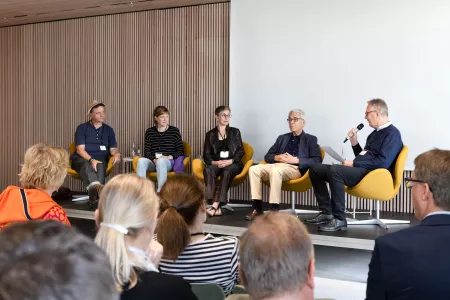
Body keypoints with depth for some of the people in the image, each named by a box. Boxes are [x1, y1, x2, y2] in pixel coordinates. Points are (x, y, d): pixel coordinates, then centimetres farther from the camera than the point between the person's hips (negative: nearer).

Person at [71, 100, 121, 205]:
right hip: (82, 159, -2)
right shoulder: (82, 128, 5)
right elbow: (80, 149, -4)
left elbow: (113, 149, 10)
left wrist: (116, 154, -15)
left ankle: (95, 194, -53)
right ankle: (96, 187, -69)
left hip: (100, 159, 3)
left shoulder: (108, 130, 15)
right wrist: (91, 160, -22)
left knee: (100, 166, -35)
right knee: (86, 165, -39)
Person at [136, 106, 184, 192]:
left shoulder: (174, 131, 9)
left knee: (161, 161, -39)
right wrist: (154, 160, -13)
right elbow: (147, 152, 8)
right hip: (153, 162, 2)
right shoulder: (150, 132, 14)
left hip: (169, 162, -2)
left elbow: (181, 151, 6)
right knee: (141, 160, -31)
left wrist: (169, 157, -11)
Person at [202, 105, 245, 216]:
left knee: (226, 172, -36)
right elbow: (206, 155, 8)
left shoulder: (235, 132, 15)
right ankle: (217, 208, -43)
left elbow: (240, 151, 6)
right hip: (216, 164, 1)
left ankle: (215, 205, -42)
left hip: (233, 164, -1)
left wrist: (229, 161, -12)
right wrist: (214, 162, -14)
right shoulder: (210, 134, 16)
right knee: (208, 170, -34)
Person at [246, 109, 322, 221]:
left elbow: (317, 160, -3)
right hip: (277, 165, 5)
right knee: (254, 169, -23)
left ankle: (274, 209, -35)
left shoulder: (310, 139, 12)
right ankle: (257, 208, -23)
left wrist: (295, 160, -12)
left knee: (275, 170, -38)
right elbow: (267, 156, 23)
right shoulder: (282, 138, 26)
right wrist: (277, 157, -1)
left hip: (295, 168, -5)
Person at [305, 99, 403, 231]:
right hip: (359, 170, 10)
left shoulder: (392, 133, -7)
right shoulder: (376, 133, 22)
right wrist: (354, 142, 11)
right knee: (315, 169, 1)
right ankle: (326, 213, -3)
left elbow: (383, 162, -19)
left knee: (335, 170, -35)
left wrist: (354, 164, -15)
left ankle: (339, 219, -28)